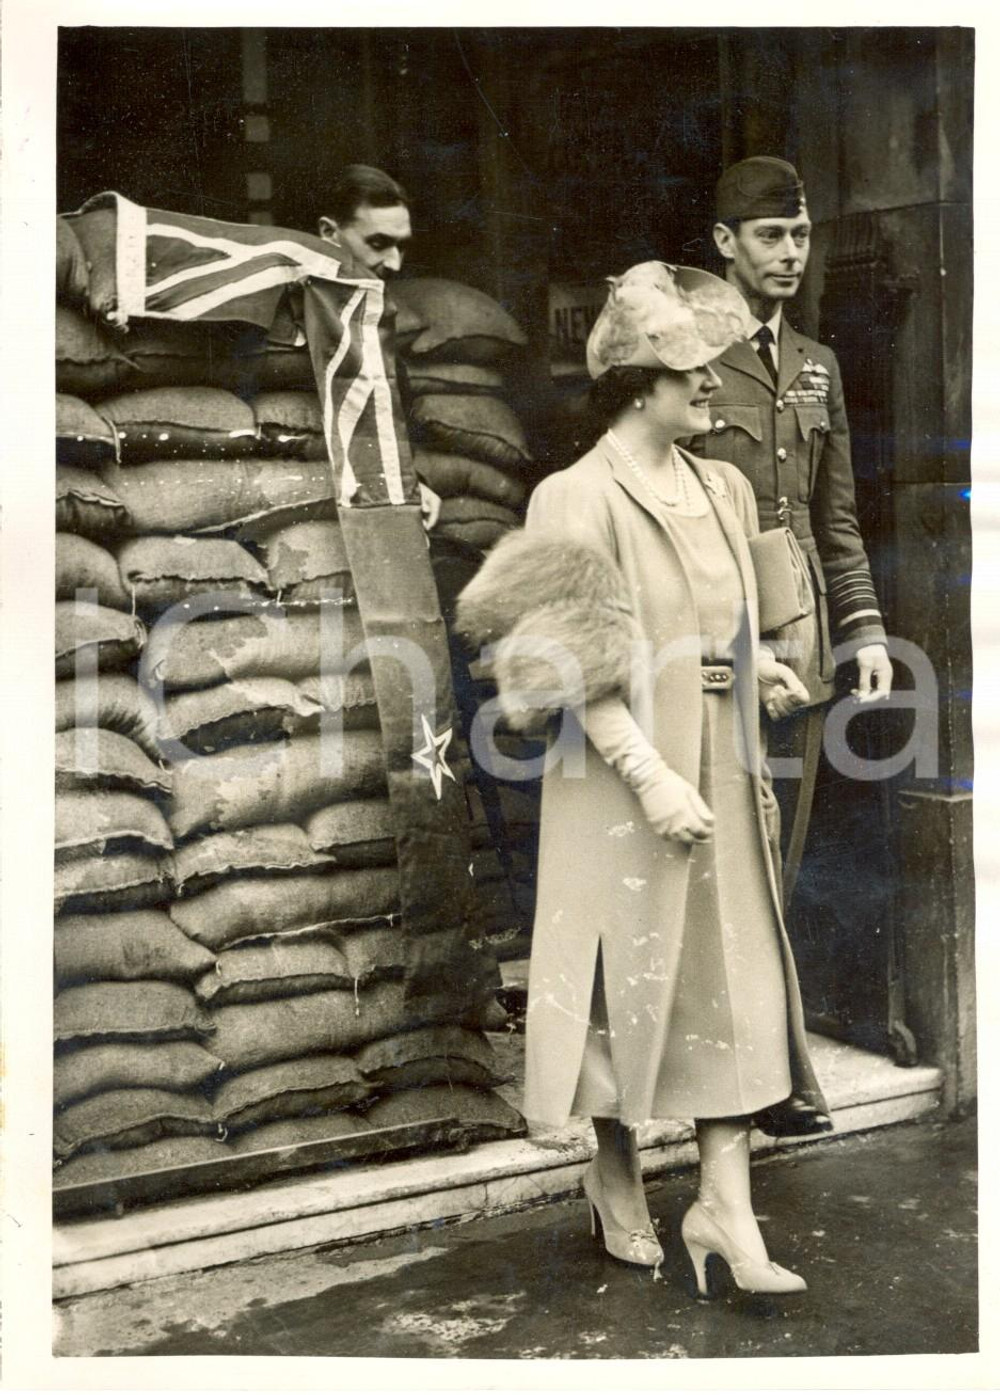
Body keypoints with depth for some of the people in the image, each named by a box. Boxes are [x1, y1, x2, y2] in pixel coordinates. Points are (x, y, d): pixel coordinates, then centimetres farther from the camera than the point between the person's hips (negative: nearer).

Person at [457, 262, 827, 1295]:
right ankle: (617, 1174, 29)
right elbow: (582, 672, -16)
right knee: (628, 968, 7)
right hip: (626, 776, -6)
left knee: (735, 975, 5)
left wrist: (754, 667, 4)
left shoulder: (719, 489, 10)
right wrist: (650, 775, -21)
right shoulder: (579, 499, -11)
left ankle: (725, 1204, 14)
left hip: (721, 768, 7)